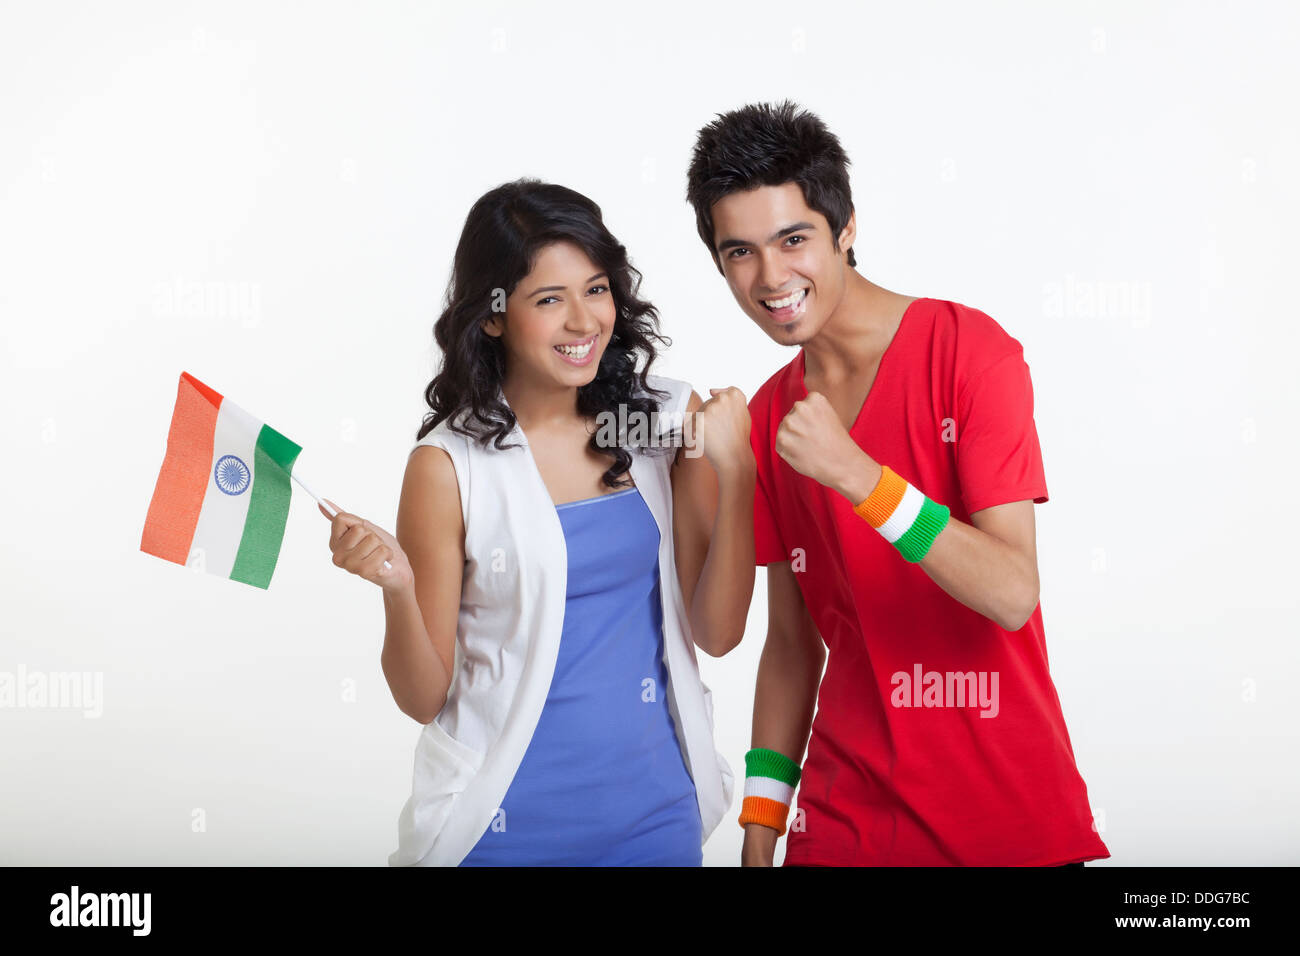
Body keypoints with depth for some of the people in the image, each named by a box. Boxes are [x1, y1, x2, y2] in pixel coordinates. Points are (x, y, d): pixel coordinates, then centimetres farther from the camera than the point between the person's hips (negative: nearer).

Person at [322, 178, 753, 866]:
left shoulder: (670, 422, -4)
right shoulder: (449, 465, -12)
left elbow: (718, 631, -4)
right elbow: (424, 699, -7)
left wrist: (734, 475, -15)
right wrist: (397, 591, -25)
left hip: (657, 808, 3)